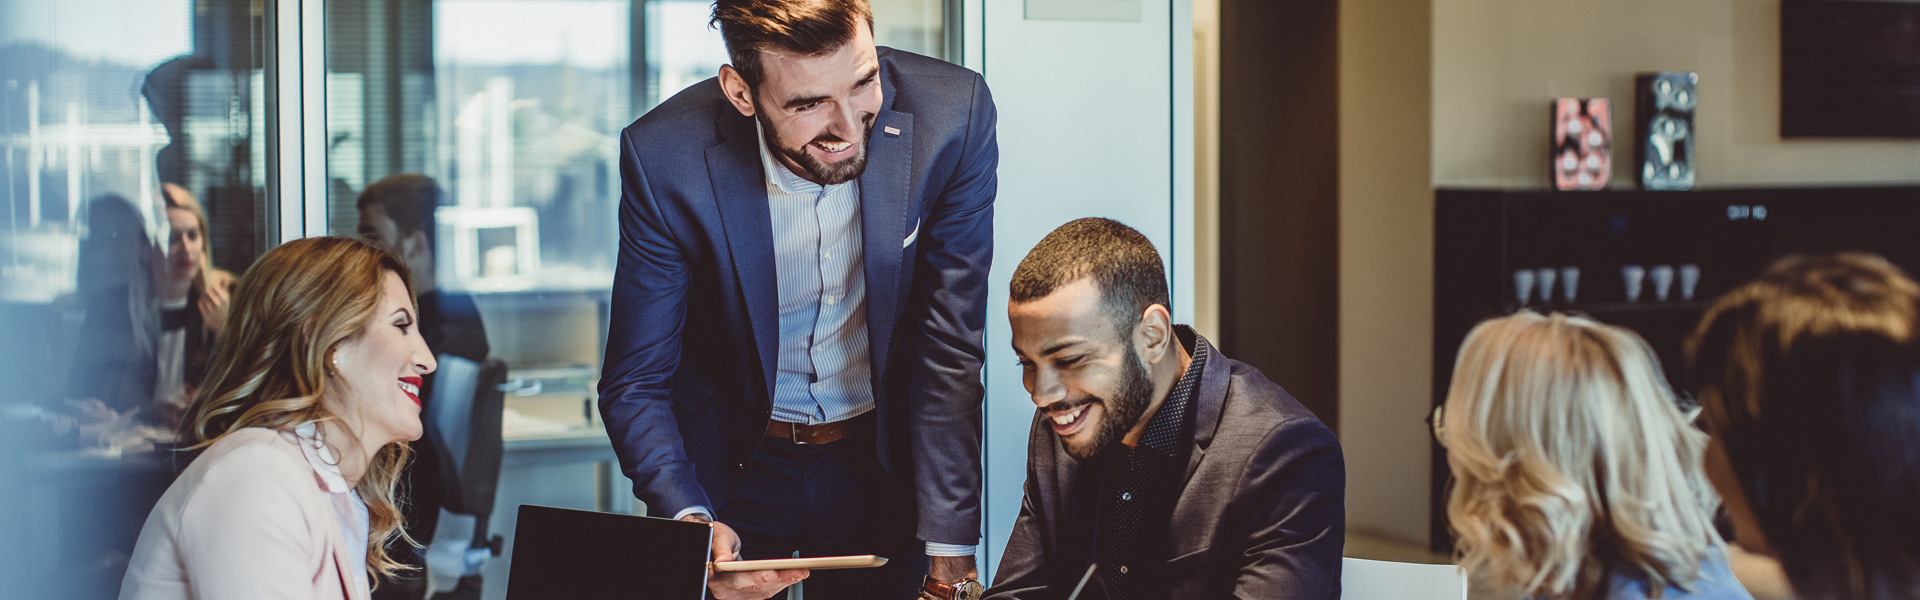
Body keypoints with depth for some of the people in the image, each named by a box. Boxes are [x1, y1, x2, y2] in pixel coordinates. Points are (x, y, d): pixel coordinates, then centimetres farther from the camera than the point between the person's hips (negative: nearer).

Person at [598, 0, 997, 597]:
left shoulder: (952, 116, -22)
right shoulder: (664, 158, -23)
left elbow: (951, 351, -16)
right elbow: (635, 384, -15)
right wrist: (691, 524, -32)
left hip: (884, 459, 1)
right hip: (730, 468, -1)